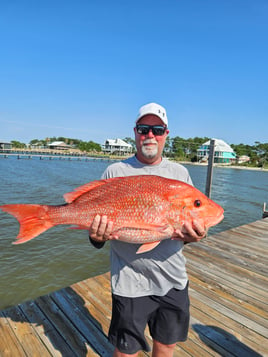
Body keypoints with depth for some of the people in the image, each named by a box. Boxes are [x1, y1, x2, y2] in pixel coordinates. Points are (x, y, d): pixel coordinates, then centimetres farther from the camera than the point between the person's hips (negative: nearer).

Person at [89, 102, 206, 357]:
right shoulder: (115, 172, -6)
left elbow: (194, 221, 6)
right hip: (130, 283, -3)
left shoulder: (180, 172, 3)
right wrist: (97, 237, -25)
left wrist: (193, 235, -16)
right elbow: (96, 220, -4)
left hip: (173, 281, 4)